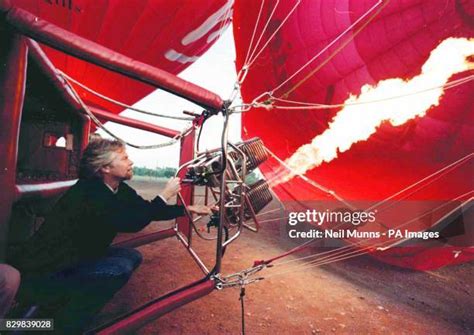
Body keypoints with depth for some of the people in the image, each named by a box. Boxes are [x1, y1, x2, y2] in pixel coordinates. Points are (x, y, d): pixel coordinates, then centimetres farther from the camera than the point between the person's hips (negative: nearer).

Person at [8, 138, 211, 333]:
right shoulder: (88, 192, -28)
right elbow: (131, 223, -31)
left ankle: (67, 301, 12)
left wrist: (187, 209, 3)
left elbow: (147, 210, 7)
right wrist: (165, 195, -23)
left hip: (75, 259, 10)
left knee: (132, 256, 4)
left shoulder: (119, 189, -2)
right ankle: (65, 325, -6)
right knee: (120, 268, -26)